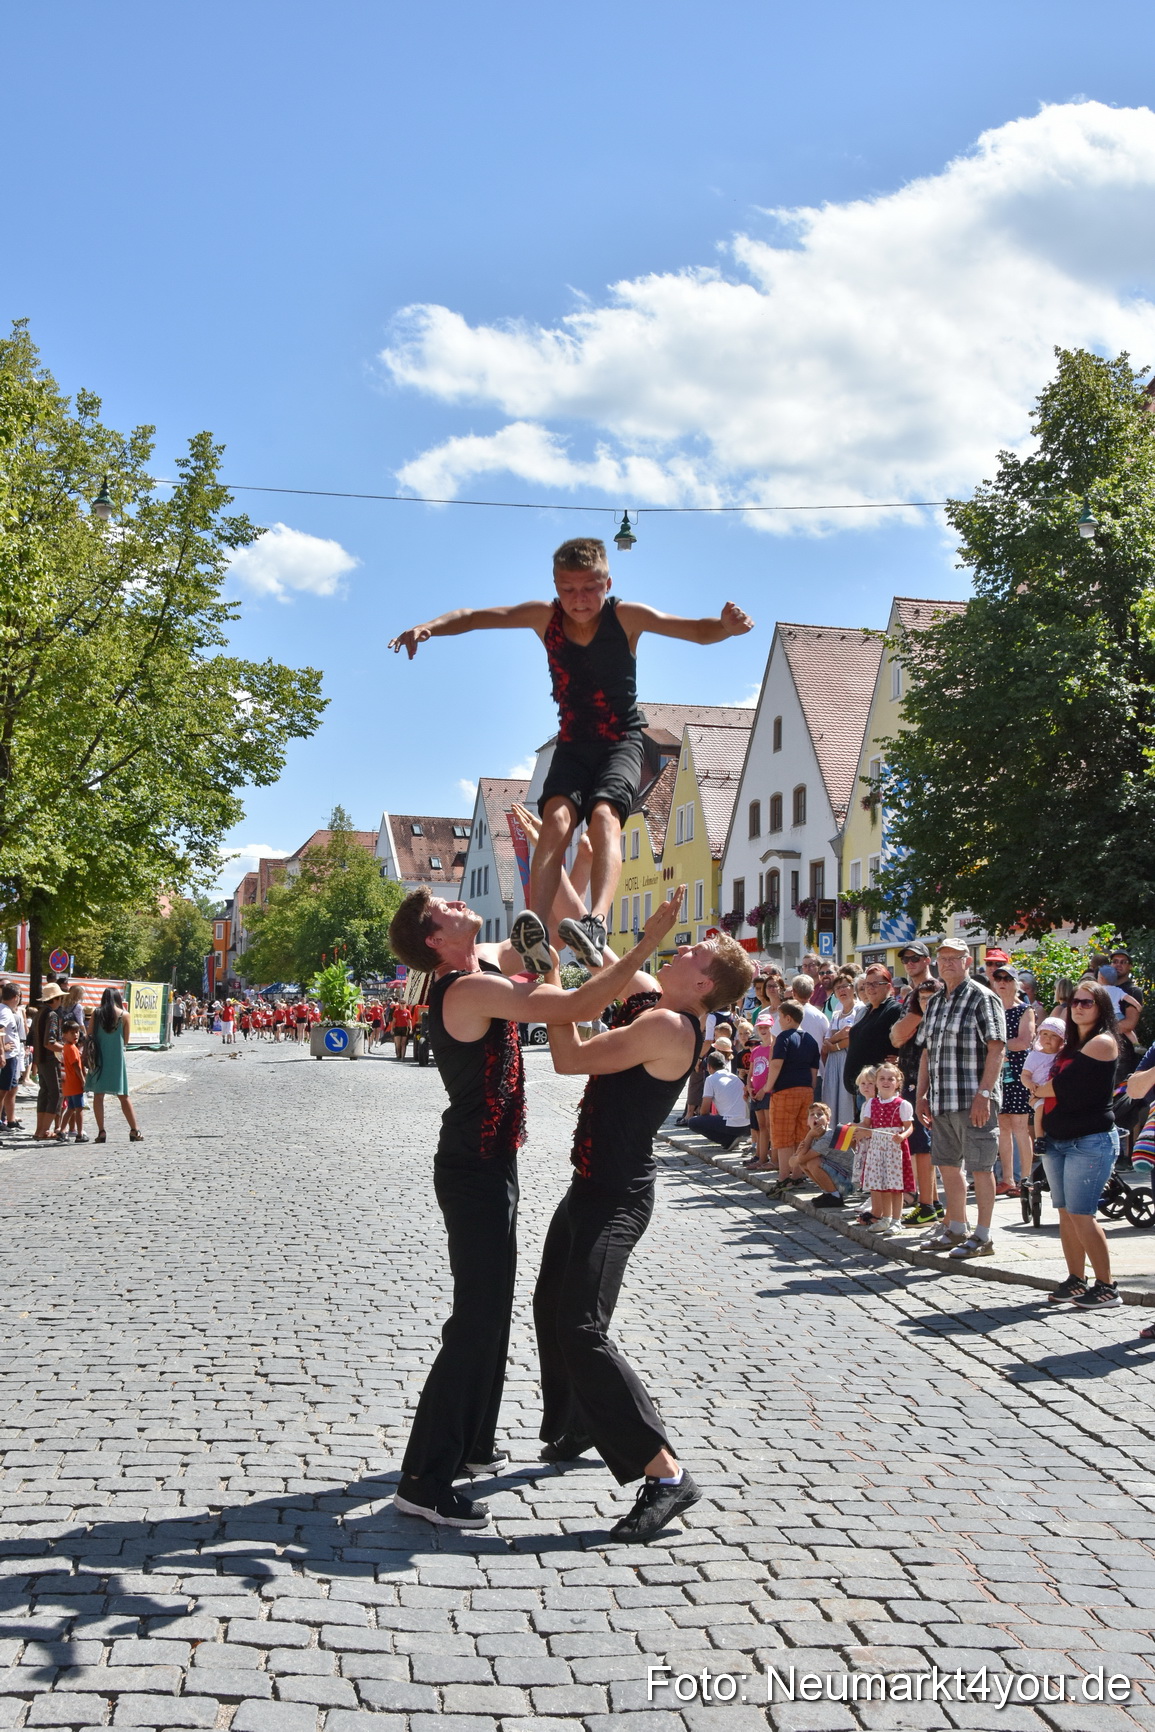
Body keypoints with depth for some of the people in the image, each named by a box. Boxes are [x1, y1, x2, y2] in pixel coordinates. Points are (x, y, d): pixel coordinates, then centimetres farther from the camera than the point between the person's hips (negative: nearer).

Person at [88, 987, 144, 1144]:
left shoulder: (96, 1014, 0)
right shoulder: (125, 1015, -3)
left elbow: (90, 1036, 2)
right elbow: (125, 1040, 2)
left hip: (99, 1059, 0)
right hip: (117, 1059, 0)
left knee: (98, 1095, 5)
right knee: (123, 1096, 7)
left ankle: (101, 1132, -1)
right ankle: (135, 1130, 6)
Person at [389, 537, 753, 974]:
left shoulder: (626, 616, -11)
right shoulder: (545, 616, -3)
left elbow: (698, 631, -16)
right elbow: (474, 617, -2)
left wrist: (725, 626, -40)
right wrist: (430, 627, -21)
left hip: (621, 740, -2)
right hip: (573, 742, 2)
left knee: (604, 815, -30)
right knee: (557, 816, -25)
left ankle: (595, 922, -51)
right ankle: (534, 929, -43)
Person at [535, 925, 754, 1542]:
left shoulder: (669, 1025, -22)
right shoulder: (646, 997, 4)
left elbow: (568, 1059, -21)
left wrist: (551, 979, -14)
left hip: (617, 1199, -10)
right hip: (590, 1186, 10)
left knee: (582, 1330, -18)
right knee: (551, 1309, 24)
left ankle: (666, 1474, -14)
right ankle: (581, 1425, 45)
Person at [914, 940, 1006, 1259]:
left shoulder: (982, 998, -6)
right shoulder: (935, 1003, 17)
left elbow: (996, 1048, -13)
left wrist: (984, 1093, -20)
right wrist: (922, 1095, 15)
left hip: (973, 1100, -8)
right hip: (942, 1101, 8)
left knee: (980, 1167, -2)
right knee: (948, 1165, 13)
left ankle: (982, 1237, 4)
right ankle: (956, 1230, 26)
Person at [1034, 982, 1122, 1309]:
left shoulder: (1103, 1042, -9)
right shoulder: (1070, 1045, 18)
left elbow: (1064, 1084, -13)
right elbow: (1056, 1084, 23)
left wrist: (1037, 1089, 4)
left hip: (1091, 1140, -8)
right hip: (1058, 1140, 8)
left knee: (1080, 1214, -11)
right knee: (1066, 1213, 7)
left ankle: (1107, 1288, -4)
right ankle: (1075, 1281, 14)